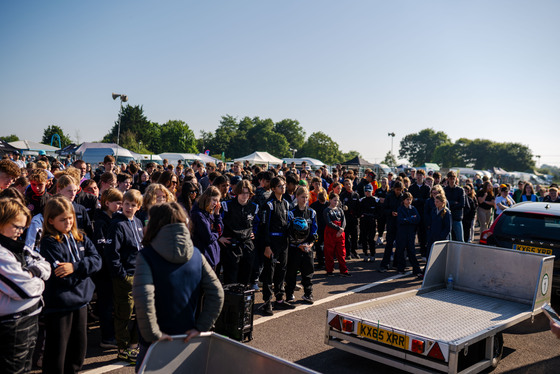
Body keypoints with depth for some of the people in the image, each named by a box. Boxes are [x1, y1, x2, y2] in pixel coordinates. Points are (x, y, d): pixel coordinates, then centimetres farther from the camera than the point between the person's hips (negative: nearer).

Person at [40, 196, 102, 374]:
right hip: (59, 304, -6)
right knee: (57, 352, 4)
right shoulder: (49, 243, -11)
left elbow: (97, 260, -5)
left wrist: (75, 267, -19)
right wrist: (84, 268, -13)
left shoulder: (81, 239, 7)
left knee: (79, 346, 18)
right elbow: (61, 276, -20)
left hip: (81, 300, 6)